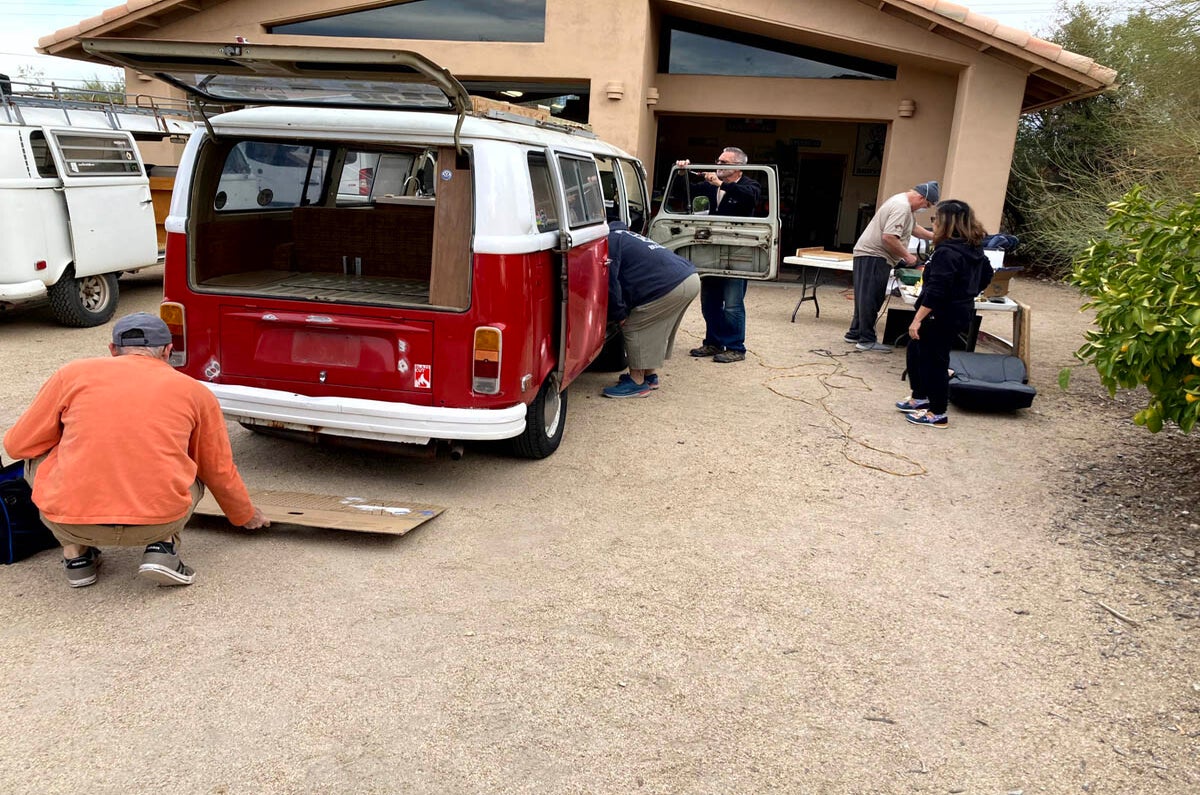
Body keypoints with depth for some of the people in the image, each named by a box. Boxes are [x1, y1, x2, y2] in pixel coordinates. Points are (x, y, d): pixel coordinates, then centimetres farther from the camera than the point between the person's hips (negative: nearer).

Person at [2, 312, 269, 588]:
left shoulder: (73, 373, 9)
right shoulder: (194, 390, 11)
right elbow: (220, 473, 19)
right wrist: (246, 516, 37)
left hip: (70, 521, 0)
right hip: (160, 521, 0)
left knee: (37, 459, 29)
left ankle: (75, 553, 17)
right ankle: (164, 547, 8)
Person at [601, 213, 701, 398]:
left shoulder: (609, 241, -2)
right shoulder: (623, 235, 30)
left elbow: (610, 282, -8)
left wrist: (619, 315, 3)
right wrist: (621, 312, 33)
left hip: (671, 287, -10)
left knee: (633, 328, 2)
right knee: (652, 329, 23)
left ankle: (637, 383, 6)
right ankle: (650, 375, 32)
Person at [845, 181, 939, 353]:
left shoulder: (903, 203, 17)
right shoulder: (902, 207, -18)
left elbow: (913, 227, 31)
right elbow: (889, 237, -27)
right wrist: (907, 255, -15)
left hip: (869, 255, 11)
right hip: (873, 256, -11)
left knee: (866, 298, 15)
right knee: (870, 298, -7)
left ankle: (855, 333, 22)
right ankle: (867, 340, -4)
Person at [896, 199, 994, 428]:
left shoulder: (946, 252, -22)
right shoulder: (975, 249, 8)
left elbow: (936, 291, -27)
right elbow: (986, 275, 22)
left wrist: (917, 319, -25)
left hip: (942, 317, -10)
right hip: (961, 312, 10)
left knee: (933, 361, 1)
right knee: (916, 350, 23)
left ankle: (937, 414, 10)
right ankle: (920, 398, 34)